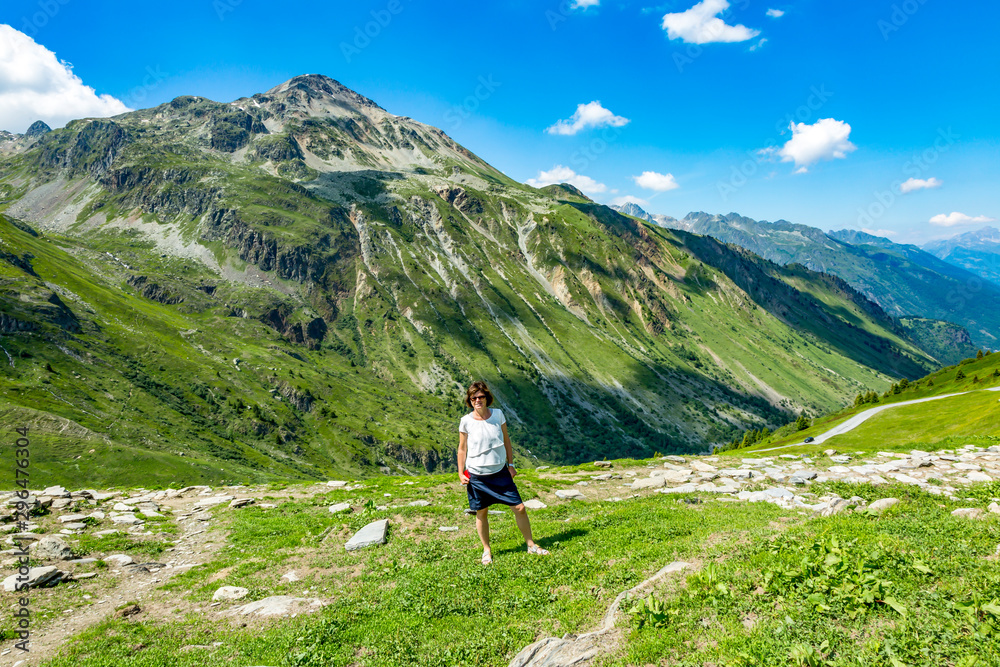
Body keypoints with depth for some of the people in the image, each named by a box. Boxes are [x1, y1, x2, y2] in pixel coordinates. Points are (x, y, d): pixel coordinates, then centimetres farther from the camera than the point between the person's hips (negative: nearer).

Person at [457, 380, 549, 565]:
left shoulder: (498, 414, -3)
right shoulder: (466, 421, -8)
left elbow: (506, 441, 7)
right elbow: (462, 449, 2)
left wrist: (510, 464, 6)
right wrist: (461, 473, -2)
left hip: (500, 473, 2)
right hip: (477, 476, -1)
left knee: (519, 508, 2)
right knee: (481, 513, 8)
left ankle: (531, 545, 22)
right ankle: (487, 551, 29)